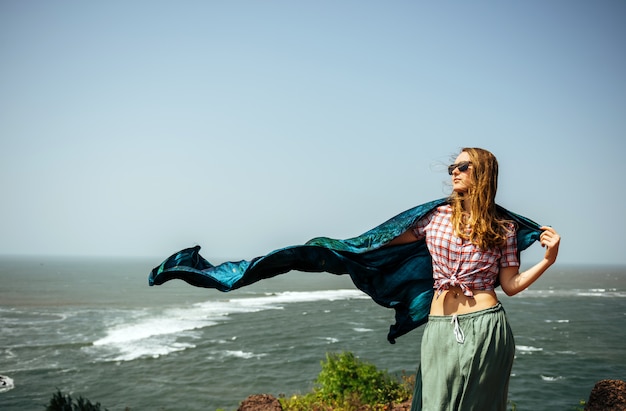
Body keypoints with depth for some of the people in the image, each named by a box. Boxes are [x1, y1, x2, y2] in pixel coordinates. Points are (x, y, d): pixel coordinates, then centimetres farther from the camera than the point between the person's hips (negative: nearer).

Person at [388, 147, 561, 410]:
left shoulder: (503, 229, 4)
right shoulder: (437, 216, 6)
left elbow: (510, 285, 4)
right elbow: (392, 238, 11)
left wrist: (548, 259, -5)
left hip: (486, 328, -1)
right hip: (440, 328, 1)